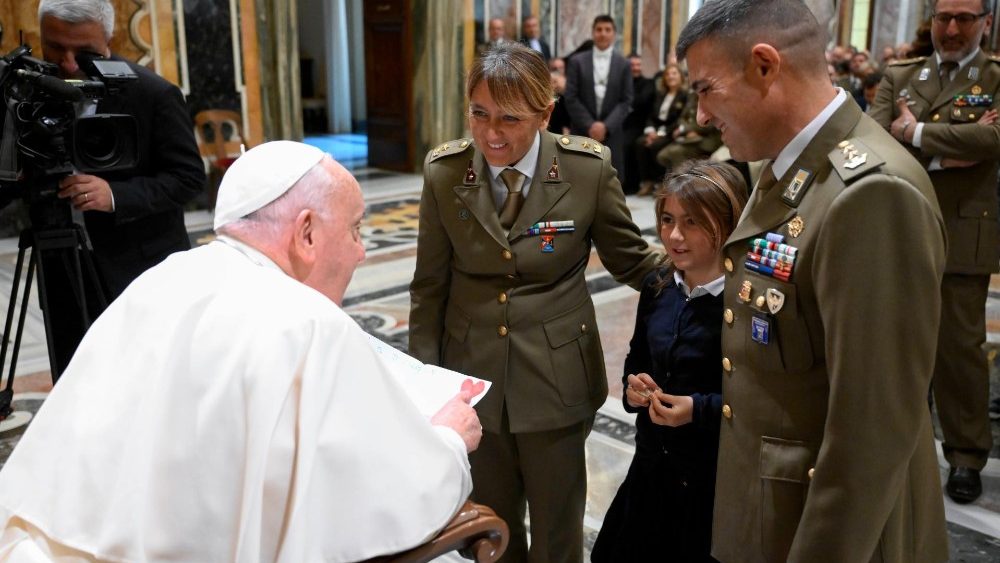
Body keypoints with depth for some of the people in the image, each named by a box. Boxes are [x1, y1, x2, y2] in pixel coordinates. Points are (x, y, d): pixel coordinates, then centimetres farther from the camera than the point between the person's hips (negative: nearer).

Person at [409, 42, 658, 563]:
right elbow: (430, 286, 0)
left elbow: (631, 262, 0)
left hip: (555, 377, -1)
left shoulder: (589, 168, -13)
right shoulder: (443, 171, -9)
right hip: (472, 375, 2)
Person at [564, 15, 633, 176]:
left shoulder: (623, 64, 7)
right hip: (582, 133, -1)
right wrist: (589, 125, -11)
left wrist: (606, 126, -11)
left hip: (611, 134, 1)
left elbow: (626, 101, 2)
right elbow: (570, 98, -1)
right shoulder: (577, 61, 4)